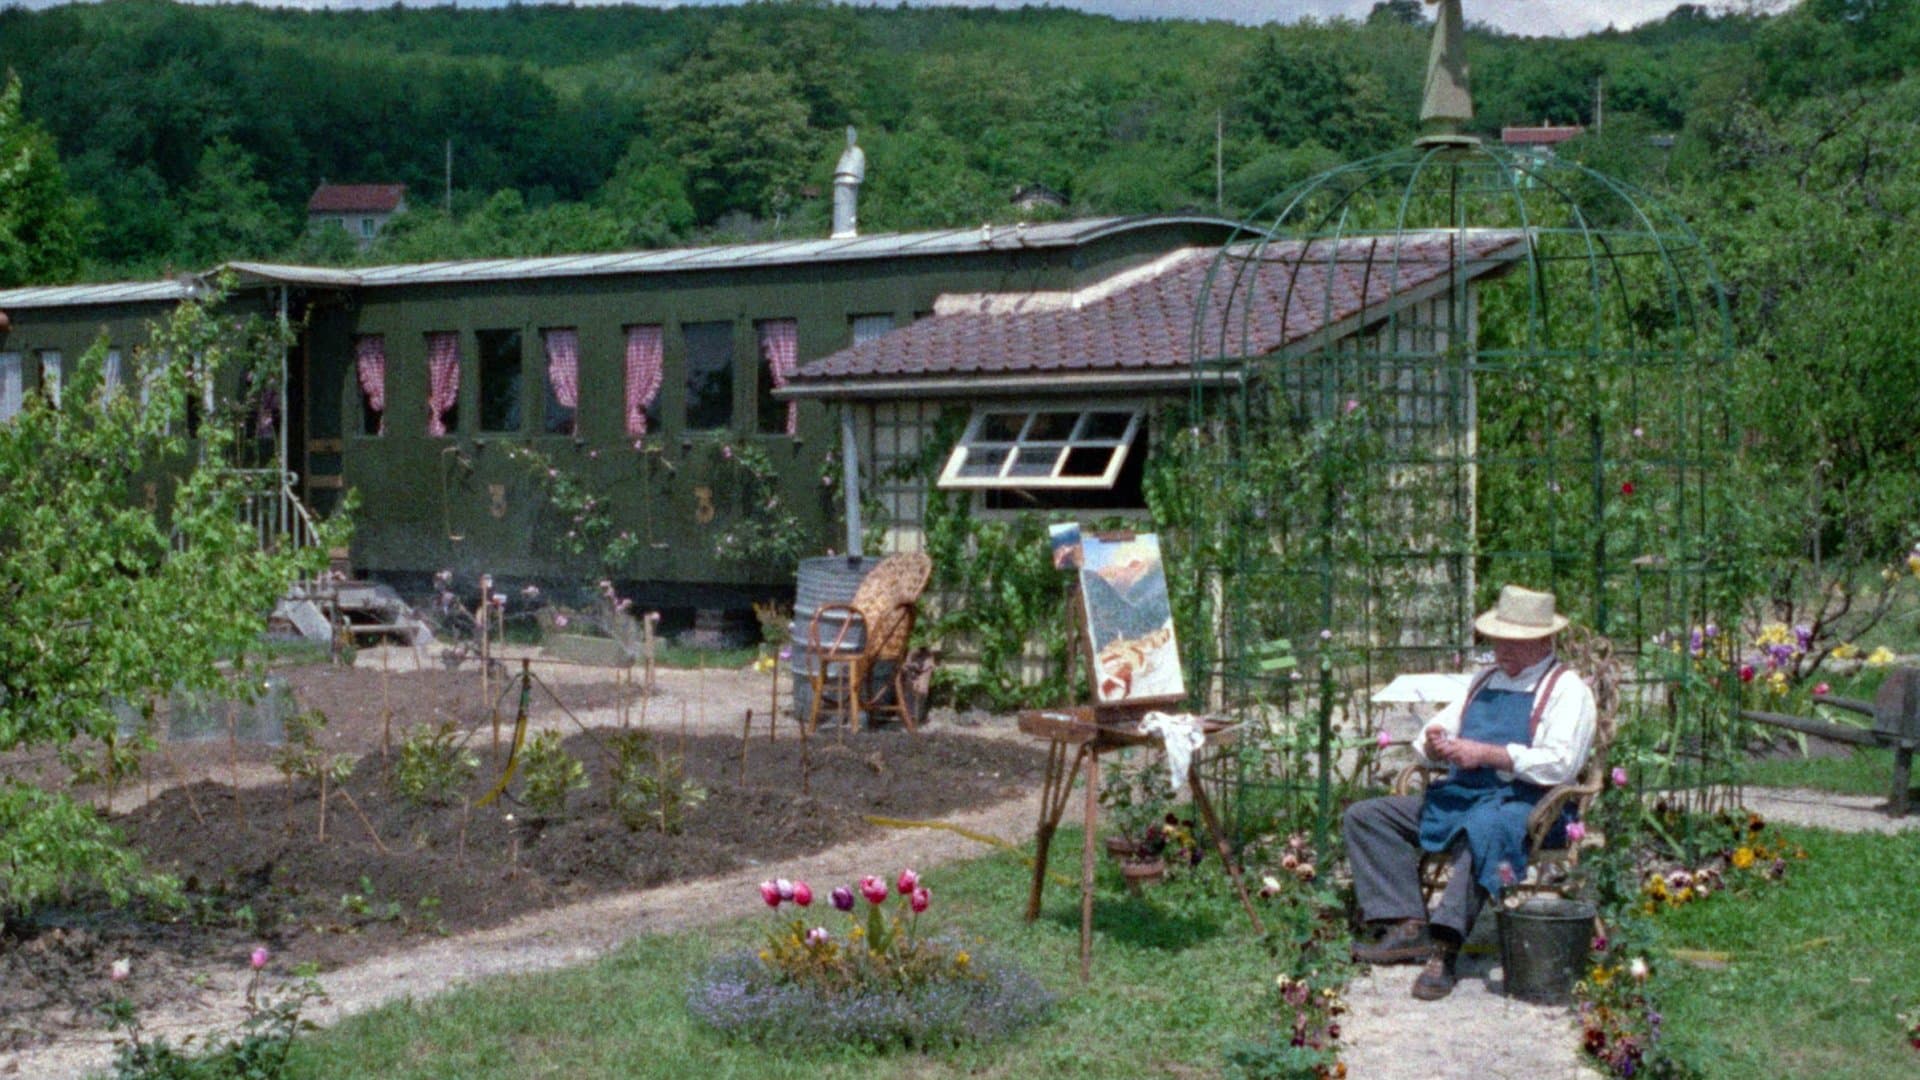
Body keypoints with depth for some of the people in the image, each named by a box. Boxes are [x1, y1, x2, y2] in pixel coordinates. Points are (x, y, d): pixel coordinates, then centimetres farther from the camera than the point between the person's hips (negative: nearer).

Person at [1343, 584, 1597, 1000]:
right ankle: (1407, 927, -21)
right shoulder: (1484, 682, 25)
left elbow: (1560, 763, -13)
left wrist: (1485, 753, -16)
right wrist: (1435, 744, -1)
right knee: (1364, 816, -6)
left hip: (1525, 805, -8)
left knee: (1483, 828, -43)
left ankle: (1444, 948, -42)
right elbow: (1438, 730, 26)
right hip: (1458, 796, 8)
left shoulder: (1567, 689, 3)